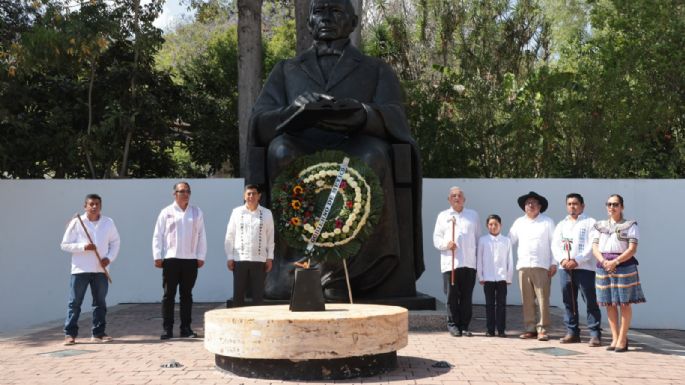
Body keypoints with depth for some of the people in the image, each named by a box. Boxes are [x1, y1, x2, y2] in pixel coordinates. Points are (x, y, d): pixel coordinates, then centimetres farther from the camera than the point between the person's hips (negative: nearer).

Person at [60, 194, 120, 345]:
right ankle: (70, 334, 5)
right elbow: (65, 245, -2)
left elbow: (115, 242, 14)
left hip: (101, 269, 3)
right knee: (75, 302, -1)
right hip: (80, 269, -3)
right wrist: (83, 247, -17)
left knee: (100, 303, 7)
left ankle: (98, 333, 15)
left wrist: (109, 258, -2)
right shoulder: (76, 222, -2)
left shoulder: (108, 222, 5)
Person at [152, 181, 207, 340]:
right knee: (168, 295, 1)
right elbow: (158, 235, 3)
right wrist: (157, 257, -3)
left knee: (187, 295, 8)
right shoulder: (167, 212, 3)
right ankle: (167, 329, 7)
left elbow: (201, 236, 8)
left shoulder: (197, 212, 8)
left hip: (191, 260, 2)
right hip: (171, 259, -2)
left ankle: (186, 328, 14)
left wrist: (201, 256, 3)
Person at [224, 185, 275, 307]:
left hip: (259, 260, 0)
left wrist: (270, 257, 2)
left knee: (258, 295, 4)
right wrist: (229, 257, 1)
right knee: (238, 294, 4)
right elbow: (229, 236, 5)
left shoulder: (266, 213, 5)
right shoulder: (237, 212, 3)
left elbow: (270, 237, 7)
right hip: (239, 259, 0)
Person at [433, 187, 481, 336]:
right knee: (452, 296, -2)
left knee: (467, 296, 1)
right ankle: (453, 325, 8)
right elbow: (436, 238, 8)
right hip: (450, 262, -1)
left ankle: (464, 326, 9)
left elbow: (478, 237, 16)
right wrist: (446, 244, -11)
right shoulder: (443, 216, 13)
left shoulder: (473, 215, 17)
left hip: (469, 262, 1)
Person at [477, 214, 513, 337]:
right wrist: (480, 277, 1)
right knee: (489, 304, 4)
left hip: (502, 277, 0)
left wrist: (509, 277, 3)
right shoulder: (483, 240, 3)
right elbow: (479, 259, 5)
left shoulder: (506, 241, 4)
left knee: (501, 304, 2)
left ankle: (501, 329, 7)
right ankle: (490, 329, 9)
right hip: (488, 278, 0)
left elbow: (510, 260, 6)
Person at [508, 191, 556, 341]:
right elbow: (510, 241, 14)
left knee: (543, 299, -7)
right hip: (523, 266, 3)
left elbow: (554, 243, 3)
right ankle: (530, 329, 10)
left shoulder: (547, 222, 6)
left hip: (541, 266, -3)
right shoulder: (519, 222, 15)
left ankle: (542, 329, -2)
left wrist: (553, 263, -3)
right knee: (527, 300, 4)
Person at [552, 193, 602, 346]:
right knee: (568, 302, 7)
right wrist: (562, 259, -9)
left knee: (590, 302, -6)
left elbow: (592, 246, -7)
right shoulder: (561, 225, 19)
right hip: (565, 268, 5)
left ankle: (595, 334, -3)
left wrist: (577, 261, -16)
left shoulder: (590, 223, 3)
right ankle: (572, 332, 14)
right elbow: (555, 245, 10)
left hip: (584, 267, -5)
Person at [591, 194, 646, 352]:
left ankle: (622, 339, 6)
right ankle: (615, 338, 13)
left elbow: (632, 249, -8)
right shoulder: (600, 225, 12)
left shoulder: (630, 226, 0)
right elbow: (595, 247, 6)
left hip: (624, 266, -4)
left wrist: (615, 262, -19)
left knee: (624, 303, -1)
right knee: (609, 303, 6)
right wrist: (603, 261, -13)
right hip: (604, 267, 4)